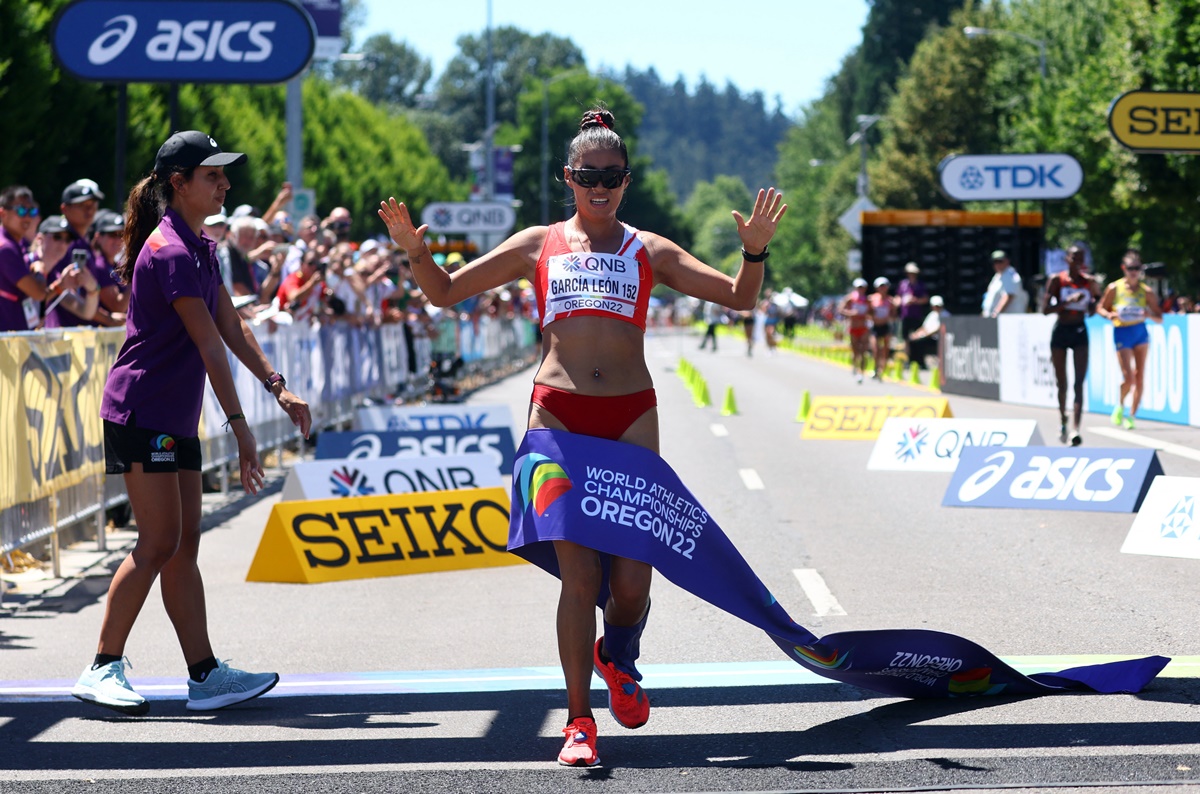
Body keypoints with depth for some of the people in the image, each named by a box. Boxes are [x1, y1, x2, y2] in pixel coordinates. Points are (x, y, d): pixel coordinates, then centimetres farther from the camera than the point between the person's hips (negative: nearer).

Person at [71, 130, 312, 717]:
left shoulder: (199, 248, 15)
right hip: (141, 412, -10)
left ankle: (205, 674, 8)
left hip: (175, 419, 10)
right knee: (158, 542, -10)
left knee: (182, 545, 8)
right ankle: (102, 669, -4)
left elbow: (231, 326, 18)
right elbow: (208, 344, -18)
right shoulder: (170, 251, -17)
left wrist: (277, 387, 11)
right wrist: (239, 425, -18)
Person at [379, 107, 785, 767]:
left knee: (631, 577, -5)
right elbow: (444, 292, 15)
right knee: (579, 572, -8)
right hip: (558, 414, -1)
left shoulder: (650, 252, 14)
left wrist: (755, 250, -7)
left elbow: (739, 298, 12)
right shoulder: (538, 246, 13)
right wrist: (414, 250, -3)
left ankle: (616, 655, 30)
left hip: (631, 415, 1)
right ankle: (579, 720, 2)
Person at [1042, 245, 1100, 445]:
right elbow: (1045, 309, -10)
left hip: (1080, 332, 1)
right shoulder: (1056, 280, -4)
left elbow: (1091, 312, 12)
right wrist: (1068, 301, -21)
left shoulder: (1088, 281, 4)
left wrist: (1095, 295, -6)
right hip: (1060, 331, -1)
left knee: (1079, 383, -12)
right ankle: (1062, 419, 35)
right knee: (1062, 384, 8)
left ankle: (1076, 429, -22)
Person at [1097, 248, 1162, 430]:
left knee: (1139, 377, 1)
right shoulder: (1114, 288, -4)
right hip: (1122, 333, -2)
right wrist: (1110, 315, -16)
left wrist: (1149, 314, -19)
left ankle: (1132, 415, 14)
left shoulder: (1146, 291, 0)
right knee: (1128, 378, -11)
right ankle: (1120, 405, 19)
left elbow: (1159, 318, 3)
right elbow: (1101, 308, 6)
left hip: (1141, 332, 2)